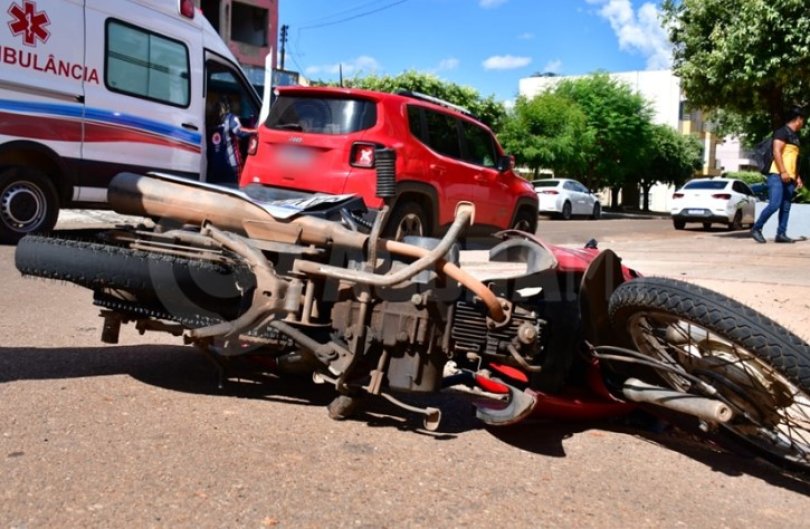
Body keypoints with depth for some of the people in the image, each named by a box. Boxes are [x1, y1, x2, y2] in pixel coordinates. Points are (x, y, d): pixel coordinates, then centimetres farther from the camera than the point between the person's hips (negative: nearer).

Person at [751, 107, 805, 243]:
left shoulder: (795, 137, 24)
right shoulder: (782, 132, -4)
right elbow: (776, 152, -15)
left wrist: (797, 177, 24)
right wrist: (783, 172, -22)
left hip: (789, 178, 9)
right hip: (778, 176, -9)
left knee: (786, 208, 3)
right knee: (774, 205, -17)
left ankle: (781, 234, 3)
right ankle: (756, 228, -5)